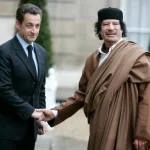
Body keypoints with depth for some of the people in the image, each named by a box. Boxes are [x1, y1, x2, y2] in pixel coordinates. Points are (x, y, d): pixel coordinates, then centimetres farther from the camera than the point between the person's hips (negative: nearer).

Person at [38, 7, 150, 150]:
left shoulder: (136, 56, -7)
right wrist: (56, 113, 5)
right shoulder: (93, 59, 11)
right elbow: (82, 94, 15)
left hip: (123, 130, -5)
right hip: (99, 129, 6)